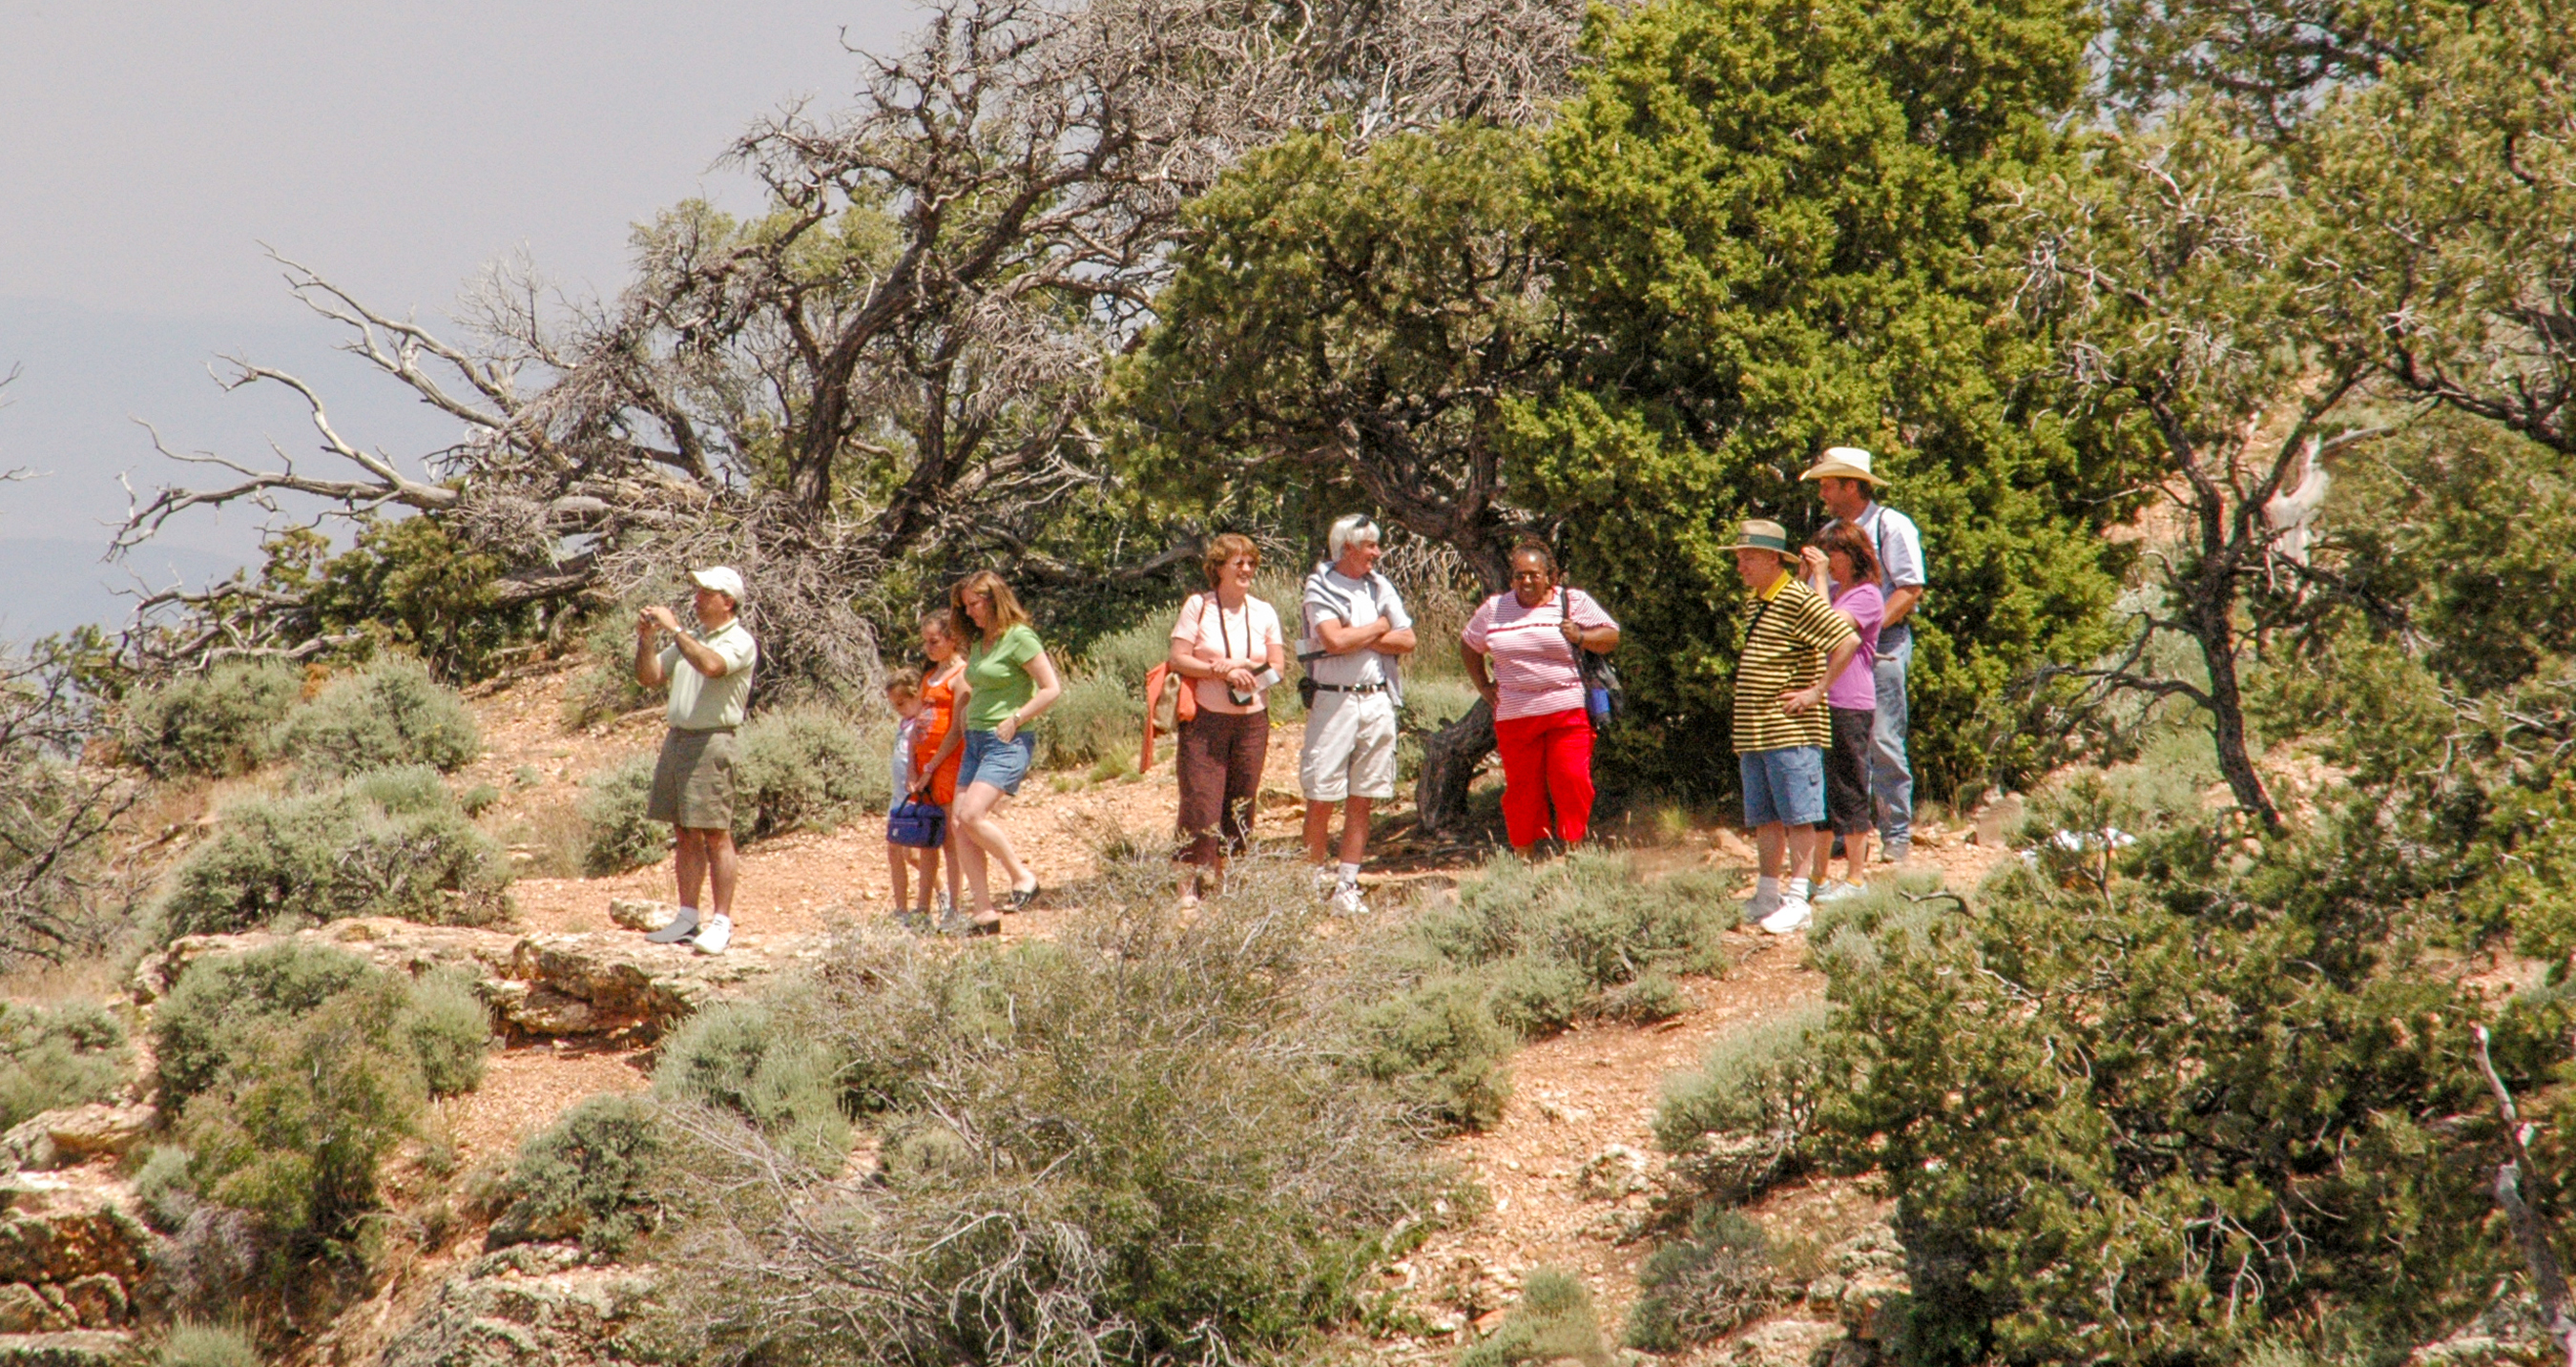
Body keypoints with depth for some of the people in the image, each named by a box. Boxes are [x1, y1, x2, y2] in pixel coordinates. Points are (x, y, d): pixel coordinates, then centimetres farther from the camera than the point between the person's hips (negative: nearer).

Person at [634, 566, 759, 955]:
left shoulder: (739, 642, -6)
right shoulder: (691, 640, 21)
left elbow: (711, 665, -26)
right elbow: (650, 677, 21)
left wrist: (673, 629, -20)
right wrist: (646, 639, 4)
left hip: (711, 743, -8)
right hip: (677, 738, 8)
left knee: (715, 834, -8)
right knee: (685, 834, 9)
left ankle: (721, 923, -7)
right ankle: (687, 919, 13)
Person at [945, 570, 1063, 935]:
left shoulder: (1019, 638, -9)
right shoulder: (978, 642, 16)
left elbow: (1052, 689, -13)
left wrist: (1015, 720, -14)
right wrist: (965, 724, 16)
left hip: (1007, 742, -9)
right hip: (975, 741, 9)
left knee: (972, 816, -22)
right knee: (962, 826, -2)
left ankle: (1023, 877, -4)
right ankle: (984, 915, -2)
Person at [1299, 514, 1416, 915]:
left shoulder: (1380, 588, 11)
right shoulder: (1320, 589, -4)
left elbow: (1407, 641, 4)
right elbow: (1335, 640, -17)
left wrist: (1357, 638, -7)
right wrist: (1378, 629, -3)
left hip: (1377, 701, 4)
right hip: (1333, 700, -4)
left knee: (1361, 799, 4)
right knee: (1322, 798, -3)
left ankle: (1347, 885, 7)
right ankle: (1317, 878, 9)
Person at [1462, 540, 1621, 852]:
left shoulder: (1574, 603, 5)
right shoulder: (1494, 609, 12)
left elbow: (1611, 637, 6)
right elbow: (1470, 645, 25)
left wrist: (1580, 637, -11)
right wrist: (1483, 686, 15)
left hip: (1568, 712, -2)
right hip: (1514, 717, 2)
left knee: (1572, 781, -12)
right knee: (1522, 790, 2)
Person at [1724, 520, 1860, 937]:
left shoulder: (1799, 600, -12)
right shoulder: (1758, 602, 16)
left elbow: (1848, 640, -20)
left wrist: (1817, 691, -17)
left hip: (1791, 734, -9)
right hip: (1753, 732, 9)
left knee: (1797, 816, -5)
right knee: (1764, 819, 12)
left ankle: (1798, 901, -4)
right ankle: (1767, 896, 17)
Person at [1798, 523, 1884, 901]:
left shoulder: (1866, 596, -8)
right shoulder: (1830, 591, 18)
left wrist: (1820, 577, -16)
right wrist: (1803, 575, 6)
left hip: (1850, 706, -8)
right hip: (1819, 703, 8)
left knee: (1848, 792, -3)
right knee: (1818, 791, 10)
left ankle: (1855, 879, 4)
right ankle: (1817, 877, 17)